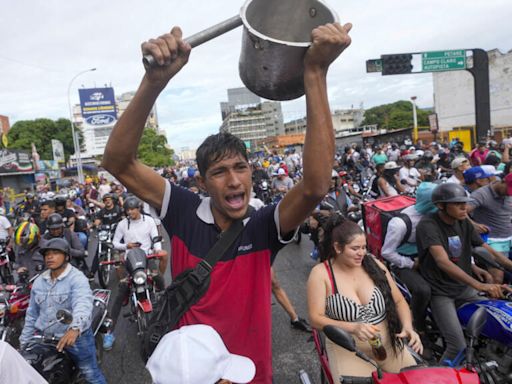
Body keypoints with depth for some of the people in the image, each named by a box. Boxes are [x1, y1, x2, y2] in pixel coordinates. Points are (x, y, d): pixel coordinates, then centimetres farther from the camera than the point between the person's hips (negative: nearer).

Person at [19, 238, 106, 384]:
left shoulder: (77, 278, -17)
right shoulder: (39, 281, 5)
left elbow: (83, 305, -35)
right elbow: (32, 314, 14)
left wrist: (75, 329, -53)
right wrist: (24, 343, 15)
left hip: (76, 337, -6)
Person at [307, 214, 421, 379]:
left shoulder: (374, 264, -1)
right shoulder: (321, 273, -11)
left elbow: (399, 301, 6)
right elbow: (316, 319, -13)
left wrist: (408, 327, -12)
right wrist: (353, 328, -26)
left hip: (388, 344, 4)